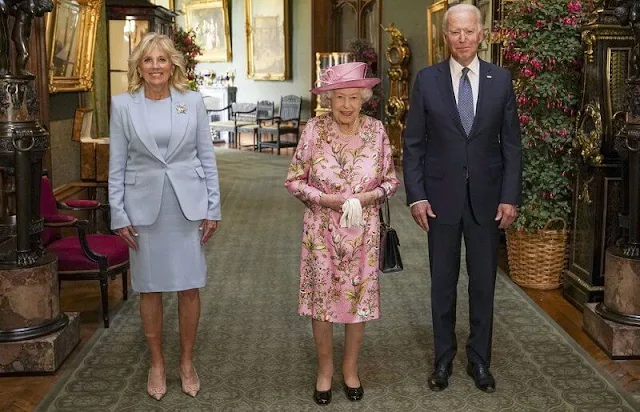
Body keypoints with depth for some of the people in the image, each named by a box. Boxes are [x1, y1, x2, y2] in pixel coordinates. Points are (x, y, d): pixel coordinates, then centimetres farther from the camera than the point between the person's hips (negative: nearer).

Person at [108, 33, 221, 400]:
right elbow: (117, 164, 2)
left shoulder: (193, 101, 1)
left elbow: (207, 156, 4)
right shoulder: (123, 105, 0)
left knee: (190, 286, 5)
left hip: (188, 204, 0)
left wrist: (213, 208, 0)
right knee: (150, 288, 8)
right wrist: (119, 214, -2)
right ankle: (157, 364, 24)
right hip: (144, 206, 0)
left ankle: (187, 362, 22)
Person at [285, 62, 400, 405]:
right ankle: (325, 369, 28)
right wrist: (325, 199, -18)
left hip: (363, 231, 1)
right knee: (322, 299, 7)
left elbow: (391, 181, 2)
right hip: (322, 231, -1)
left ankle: (351, 368, 30)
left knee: (359, 299, 10)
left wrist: (367, 197, -16)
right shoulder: (314, 130, -9)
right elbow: (294, 181, -4)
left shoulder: (376, 130, -5)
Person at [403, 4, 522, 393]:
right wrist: (416, 195, -7)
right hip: (441, 196, 0)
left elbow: (511, 142, 2)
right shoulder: (427, 79, -1)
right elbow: (413, 143, 0)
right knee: (443, 282, 10)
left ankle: (480, 359, 25)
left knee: (484, 282, 9)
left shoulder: (500, 79, 1)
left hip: (486, 198, 1)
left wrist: (511, 197, -4)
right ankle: (443, 358, 24)